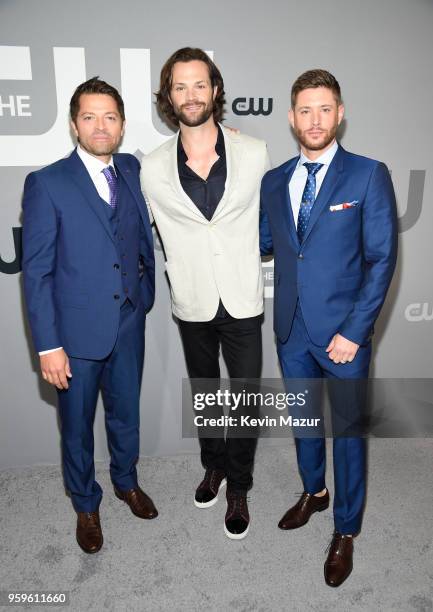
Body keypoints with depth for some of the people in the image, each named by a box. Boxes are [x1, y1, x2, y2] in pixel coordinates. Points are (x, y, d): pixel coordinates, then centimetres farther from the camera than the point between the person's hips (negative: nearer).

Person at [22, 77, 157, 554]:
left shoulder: (133, 171, 2)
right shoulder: (46, 184, -11)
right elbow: (36, 272, -12)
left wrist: (145, 294, 1)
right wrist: (48, 345, -14)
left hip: (129, 325, 4)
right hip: (77, 332, -3)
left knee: (126, 413, 21)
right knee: (77, 426, 15)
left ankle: (126, 482, 48)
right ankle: (86, 505, 40)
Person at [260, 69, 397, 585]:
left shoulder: (368, 175, -6)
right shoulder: (273, 181, 7)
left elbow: (382, 259, -10)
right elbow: (262, 244, 10)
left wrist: (354, 331, -15)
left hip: (343, 331, -4)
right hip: (291, 329, 4)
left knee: (347, 431, 11)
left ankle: (345, 531, 33)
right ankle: (313, 491, 47)